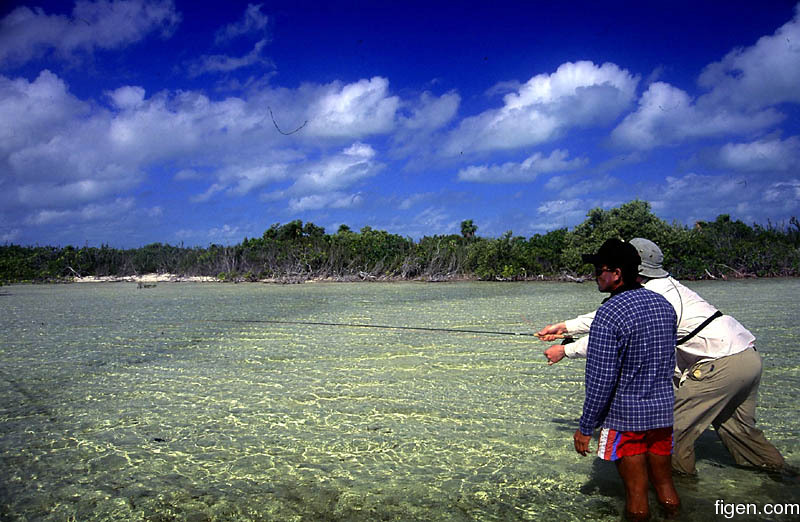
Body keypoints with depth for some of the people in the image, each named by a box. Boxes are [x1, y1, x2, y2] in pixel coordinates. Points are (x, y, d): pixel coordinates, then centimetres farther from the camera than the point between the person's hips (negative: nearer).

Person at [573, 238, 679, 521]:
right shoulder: (664, 304, 3)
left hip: (625, 414, -7)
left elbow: (600, 380, -21)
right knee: (664, 482, 20)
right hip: (663, 410, 7)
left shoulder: (609, 314, -21)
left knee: (636, 492, 6)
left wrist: (586, 427, -11)